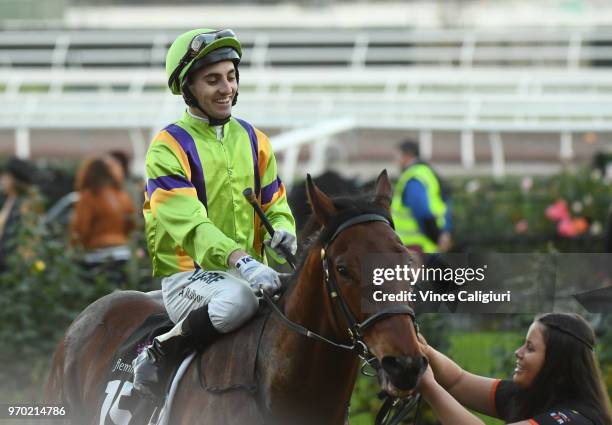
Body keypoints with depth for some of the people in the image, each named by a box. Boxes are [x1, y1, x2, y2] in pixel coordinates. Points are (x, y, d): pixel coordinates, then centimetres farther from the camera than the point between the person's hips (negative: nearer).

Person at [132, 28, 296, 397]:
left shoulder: (254, 141, 13)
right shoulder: (168, 148, -8)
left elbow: (275, 204, 18)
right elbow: (188, 221, -21)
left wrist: (282, 230, -9)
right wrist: (239, 259, -37)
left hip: (251, 268, 6)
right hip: (190, 275, -6)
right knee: (239, 298, -37)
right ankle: (157, 356, -16)